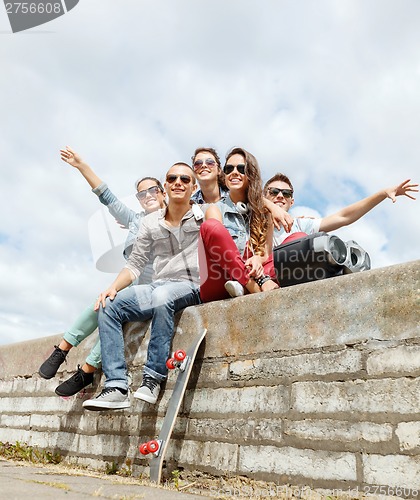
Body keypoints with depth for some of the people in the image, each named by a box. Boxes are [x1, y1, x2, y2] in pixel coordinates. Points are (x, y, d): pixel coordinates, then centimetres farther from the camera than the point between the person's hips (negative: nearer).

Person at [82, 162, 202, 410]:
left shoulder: (203, 216, 5)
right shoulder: (151, 222, 13)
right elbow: (135, 264, 11)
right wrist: (113, 287, -4)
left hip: (190, 287, -5)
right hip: (158, 286, 5)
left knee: (161, 296, -38)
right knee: (108, 305, -17)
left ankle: (154, 378, -26)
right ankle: (117, 386, -21)